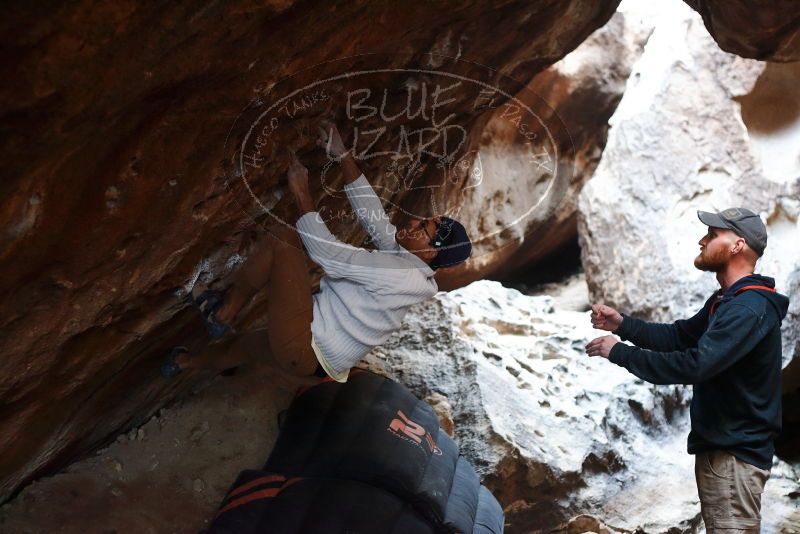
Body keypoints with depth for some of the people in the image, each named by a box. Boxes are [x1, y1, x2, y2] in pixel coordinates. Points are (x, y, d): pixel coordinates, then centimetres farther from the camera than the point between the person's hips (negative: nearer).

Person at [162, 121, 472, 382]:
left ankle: (222, 313, 2)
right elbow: (371, 212, 8)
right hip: (314, 358, 10)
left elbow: (325, 251, -23)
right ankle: (186, 363, 61)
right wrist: (342, 156, 6)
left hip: (303, 350, -10)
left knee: (282, 238, -13)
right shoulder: (401, 256, 4)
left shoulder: (397, 271, -23)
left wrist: (301, 194, -13)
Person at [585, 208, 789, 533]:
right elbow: (678, 337, 15)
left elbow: (694, 365, -31)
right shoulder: (727, 301, 13)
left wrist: (620, 353, -23)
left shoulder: (749, 308, -23)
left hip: (735, 453, -11)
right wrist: (622, 324, 0)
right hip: (718, 445, 11)